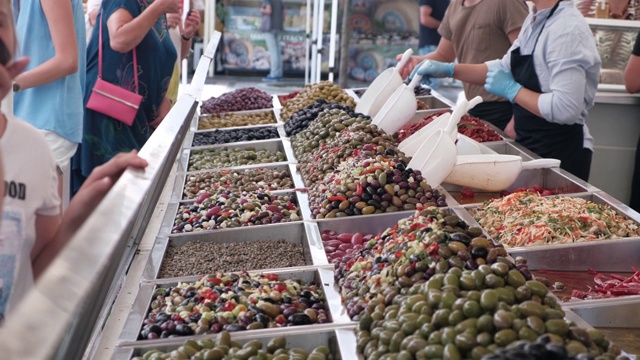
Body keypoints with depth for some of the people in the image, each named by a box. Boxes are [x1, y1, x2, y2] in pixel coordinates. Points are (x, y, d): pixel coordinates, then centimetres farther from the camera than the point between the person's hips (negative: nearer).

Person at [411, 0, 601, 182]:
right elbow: (507, 68, 17)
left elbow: (566, 109, -29)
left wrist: (512, 89, -19)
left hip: (561, 151, -9)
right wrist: (450, 69, 7)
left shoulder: (567, 30, -23)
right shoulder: (535, 19, 5)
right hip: (530, 144, 9)